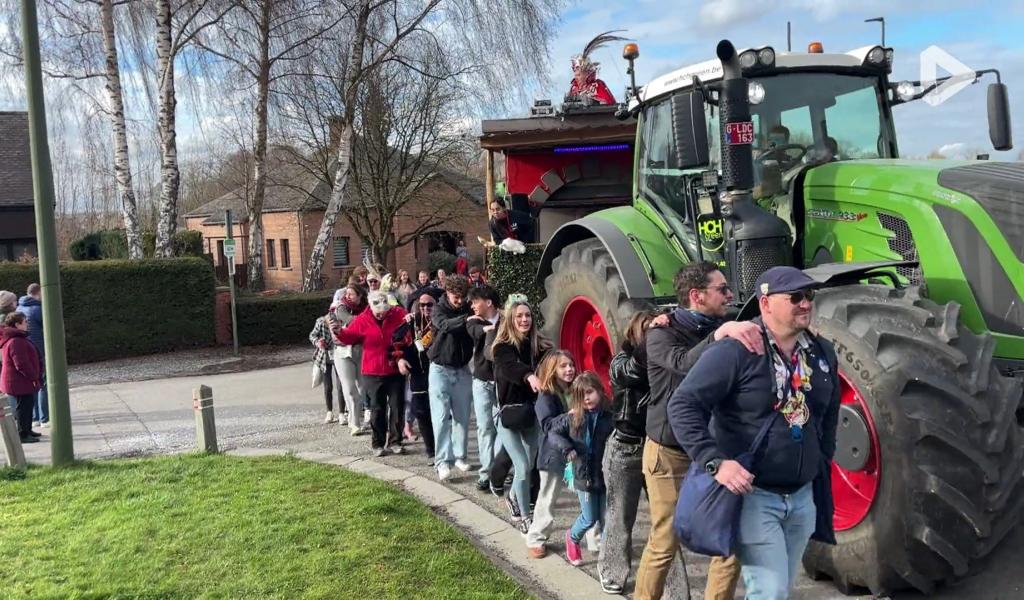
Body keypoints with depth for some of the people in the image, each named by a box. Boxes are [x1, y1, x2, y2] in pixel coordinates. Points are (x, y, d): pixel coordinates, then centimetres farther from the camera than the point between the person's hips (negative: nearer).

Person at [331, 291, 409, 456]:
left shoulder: (399, 314, -6)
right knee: (377, 409, 6)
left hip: (396, 371, 0)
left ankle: (395, 441, 17)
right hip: (373, 372, 0)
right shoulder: (363, 319, -4)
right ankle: (378, 444, 16)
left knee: (397, 407, 5)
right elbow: (350, 337, -2)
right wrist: (339, 332, -21)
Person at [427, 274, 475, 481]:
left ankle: (459, 456, 19)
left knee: (462, 416, 7)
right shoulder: (438, 310, -7)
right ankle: (442, 461, -8)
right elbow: (445, 325, -29)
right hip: (441, 369, -3)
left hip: (462, 370, 3)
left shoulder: (468, 310, 3)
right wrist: (466, 319, -45)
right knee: (441, 416, -7)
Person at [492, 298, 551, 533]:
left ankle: (513, 496, 44)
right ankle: (525, 517, 10)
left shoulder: (539, 346, 2)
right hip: (509, 413, -4)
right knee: (523, 467, -8)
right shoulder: (502, 347, -9)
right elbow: (511, 367, -30)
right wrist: (529, 376, -50)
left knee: (529, 465, 15)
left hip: (532, 412, 4)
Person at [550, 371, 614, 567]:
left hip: (606, 475, -1)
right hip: (584, 476, 1)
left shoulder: (610, 416, -13)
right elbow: (553, 433, 3)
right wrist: (567, 448, -11)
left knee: (606, 519, 8)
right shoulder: (573, 418, -7)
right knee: (589, 518, 13)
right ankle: (573, 537, 43)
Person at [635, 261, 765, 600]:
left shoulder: (727, 334, 7)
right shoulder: (663, 334, -11)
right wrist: (719, 335, -48)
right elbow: (685, 364, -33)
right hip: (671, 454, -5)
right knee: (664, 544, 4)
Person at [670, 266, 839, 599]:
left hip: (803, 497, 7)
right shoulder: (736, 351, -16)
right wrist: (715, 462, -27)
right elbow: (682, 405, -19)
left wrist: (822, 461, 17)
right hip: (751, 494, -7)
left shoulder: (822, 353, 6)